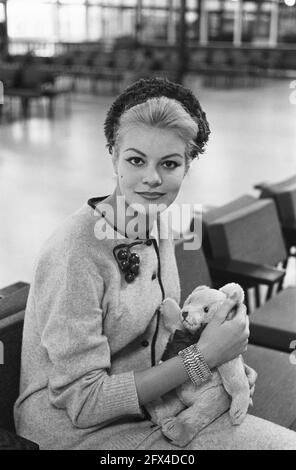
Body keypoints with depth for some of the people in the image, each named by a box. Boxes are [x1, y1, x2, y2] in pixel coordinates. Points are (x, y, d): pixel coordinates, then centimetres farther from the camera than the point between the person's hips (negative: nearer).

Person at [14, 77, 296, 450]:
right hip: (79, 430, -7)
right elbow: (83, 402, -21)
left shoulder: (158, 229, -1)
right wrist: (203, 357, -22)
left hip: (146, 403, 7)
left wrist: (222, 363, -6)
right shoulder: (76, 253, -24)